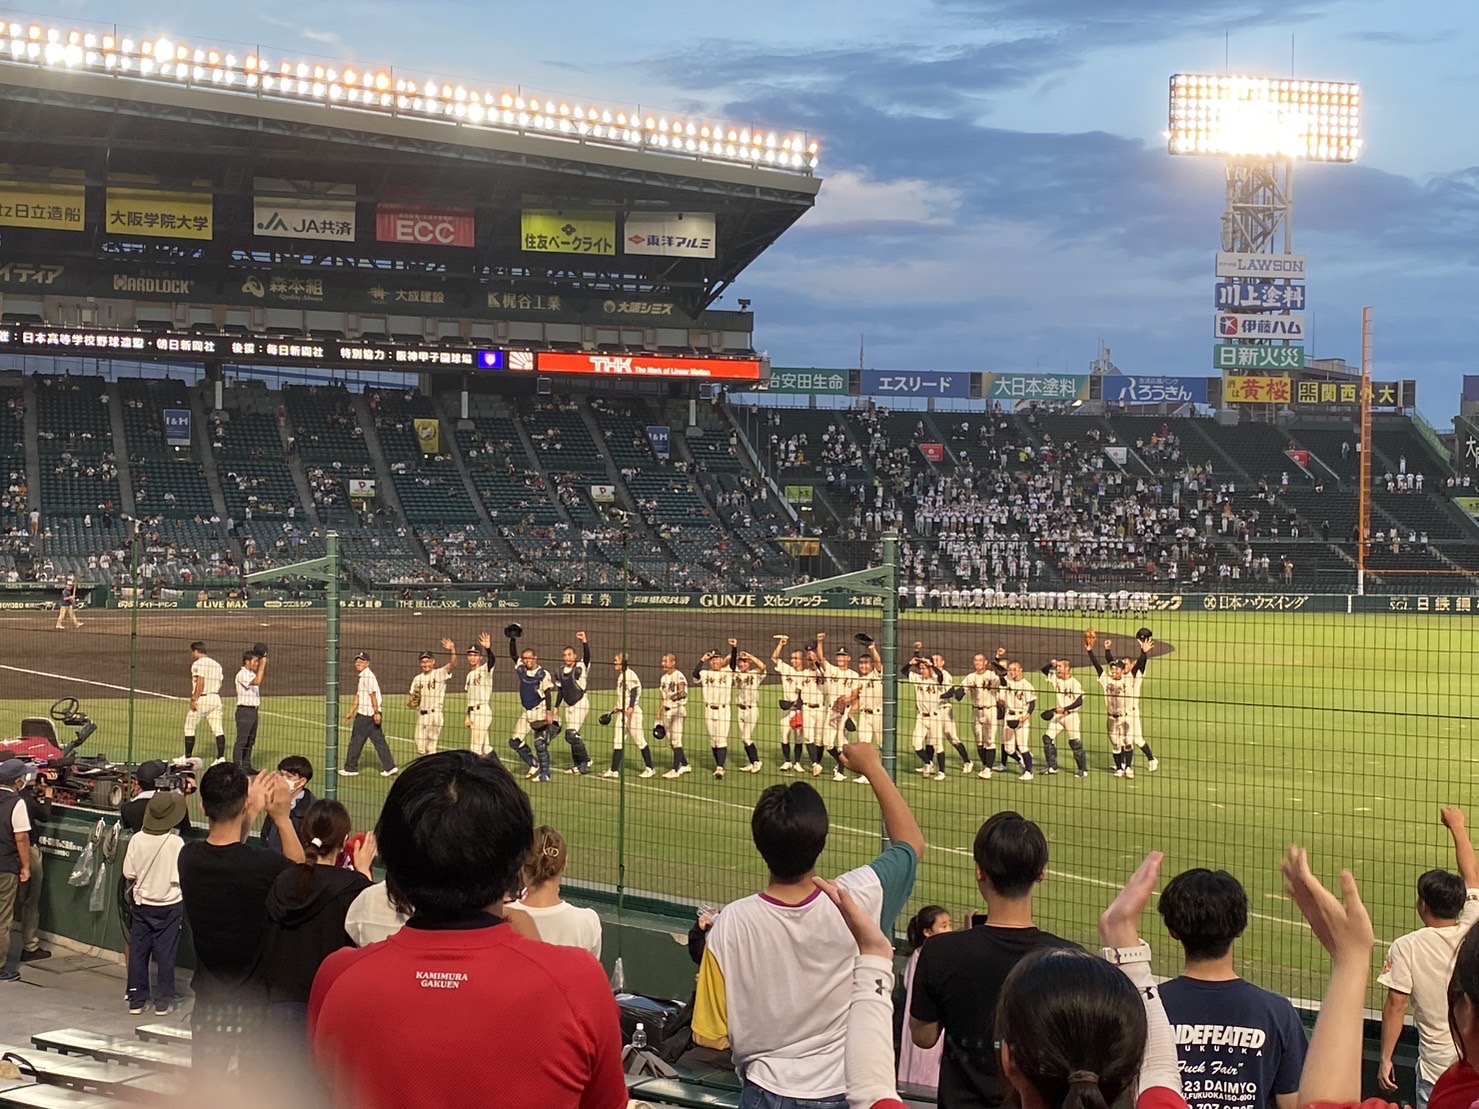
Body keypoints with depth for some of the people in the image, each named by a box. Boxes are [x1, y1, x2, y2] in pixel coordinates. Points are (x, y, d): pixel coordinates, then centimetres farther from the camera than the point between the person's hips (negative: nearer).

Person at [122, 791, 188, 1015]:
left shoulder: (137, 840, -10)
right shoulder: (176, 842, -18)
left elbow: (128, 874, -4)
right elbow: (179, 877, -17)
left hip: (141, 903, 3)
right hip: (169, 906, -3)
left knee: (138, 952, 11)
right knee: (165, 954, 6)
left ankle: (136, 1000, 17)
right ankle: (162, 1002, 11)